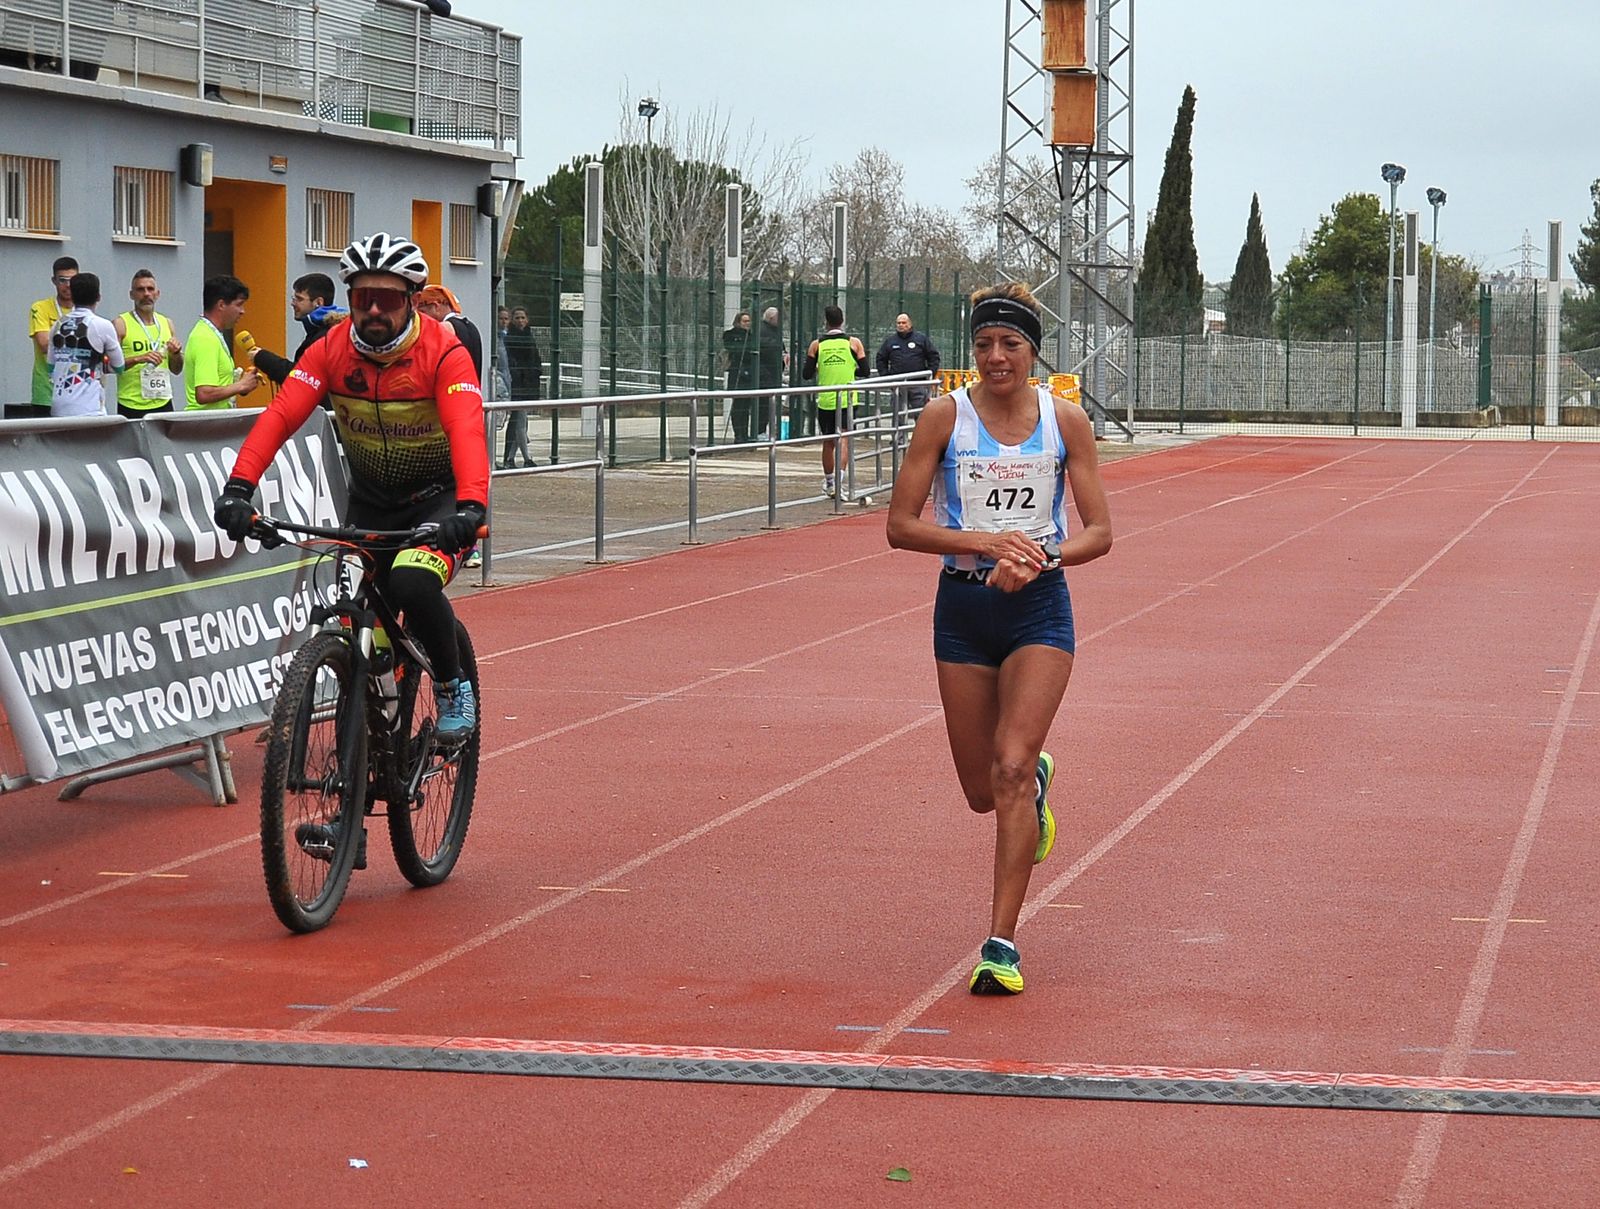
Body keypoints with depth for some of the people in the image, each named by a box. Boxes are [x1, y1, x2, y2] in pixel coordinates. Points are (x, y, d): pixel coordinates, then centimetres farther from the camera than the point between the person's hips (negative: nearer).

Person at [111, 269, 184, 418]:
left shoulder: (167, 323, 13)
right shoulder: (120, 324, -2)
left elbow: (176, 370, 20)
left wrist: (176, 353, 0)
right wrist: (137, 359, -23)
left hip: (162, 403, 5)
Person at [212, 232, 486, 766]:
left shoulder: (443, 352, -21)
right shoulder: (331, 350, -11)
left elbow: (467, 430, -36)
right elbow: (280, 415, -22)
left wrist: (470, 505, -54)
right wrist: (239, 486, -37)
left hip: (437, 497, -4)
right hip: (370, 499, 4)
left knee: (413, 583, -31)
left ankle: (453, 687, -6)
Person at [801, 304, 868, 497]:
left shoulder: (817, 345, 0)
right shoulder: (854, 343, -2)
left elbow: (807, 374, 0)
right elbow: (864, 371, 1)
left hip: (825, 400, 1)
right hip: (847, 399, -1)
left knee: (828, 442, 13)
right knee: (844, 438, -5)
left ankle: (828, 482, 23)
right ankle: (840, 475, -27)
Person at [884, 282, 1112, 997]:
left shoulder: (1066, 422, -2)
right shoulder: (945, 417, -4)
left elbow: (1099, 532, 0)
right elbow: (900, 525, -5)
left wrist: (1042, 556, -19)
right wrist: (988, 542, -18)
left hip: (1039, 608, -1)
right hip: (963, 608, 1)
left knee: (1011, 769, -17)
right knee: (982, 792, 8)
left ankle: (1001, 944, -13)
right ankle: (1037, 782, 47)